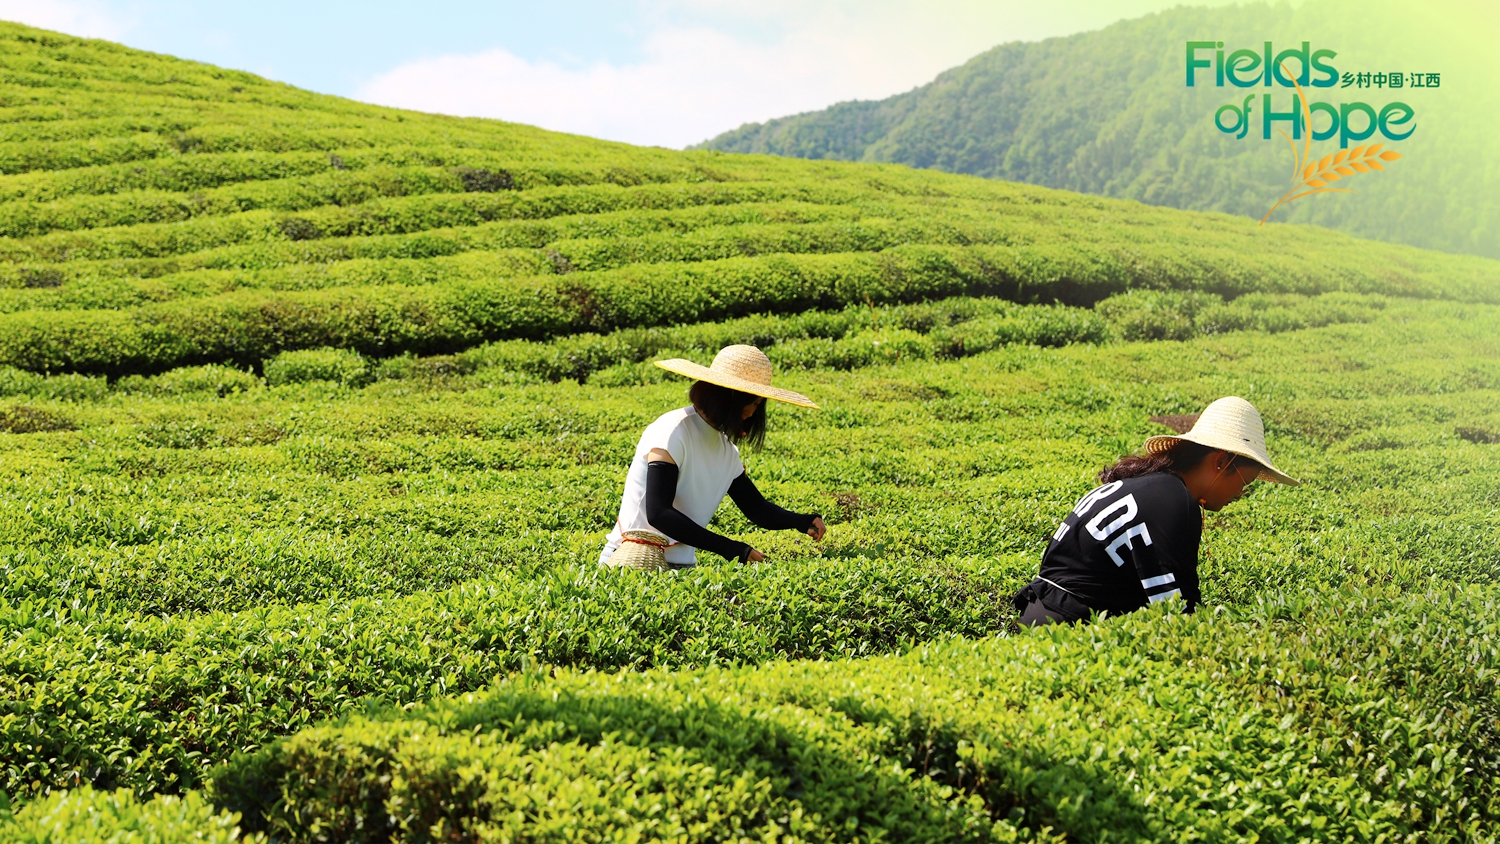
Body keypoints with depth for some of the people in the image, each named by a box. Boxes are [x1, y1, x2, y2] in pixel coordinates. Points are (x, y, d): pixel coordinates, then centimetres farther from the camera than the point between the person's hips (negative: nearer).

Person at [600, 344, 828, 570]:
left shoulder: (727, 450, 12)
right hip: (635, 558, -6)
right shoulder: (673, 431, -12)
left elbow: (757, 508, 15)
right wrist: (730, 548, -25)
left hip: (681, 566, 6)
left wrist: (802, 521, -7)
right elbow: (658, 513, -21)